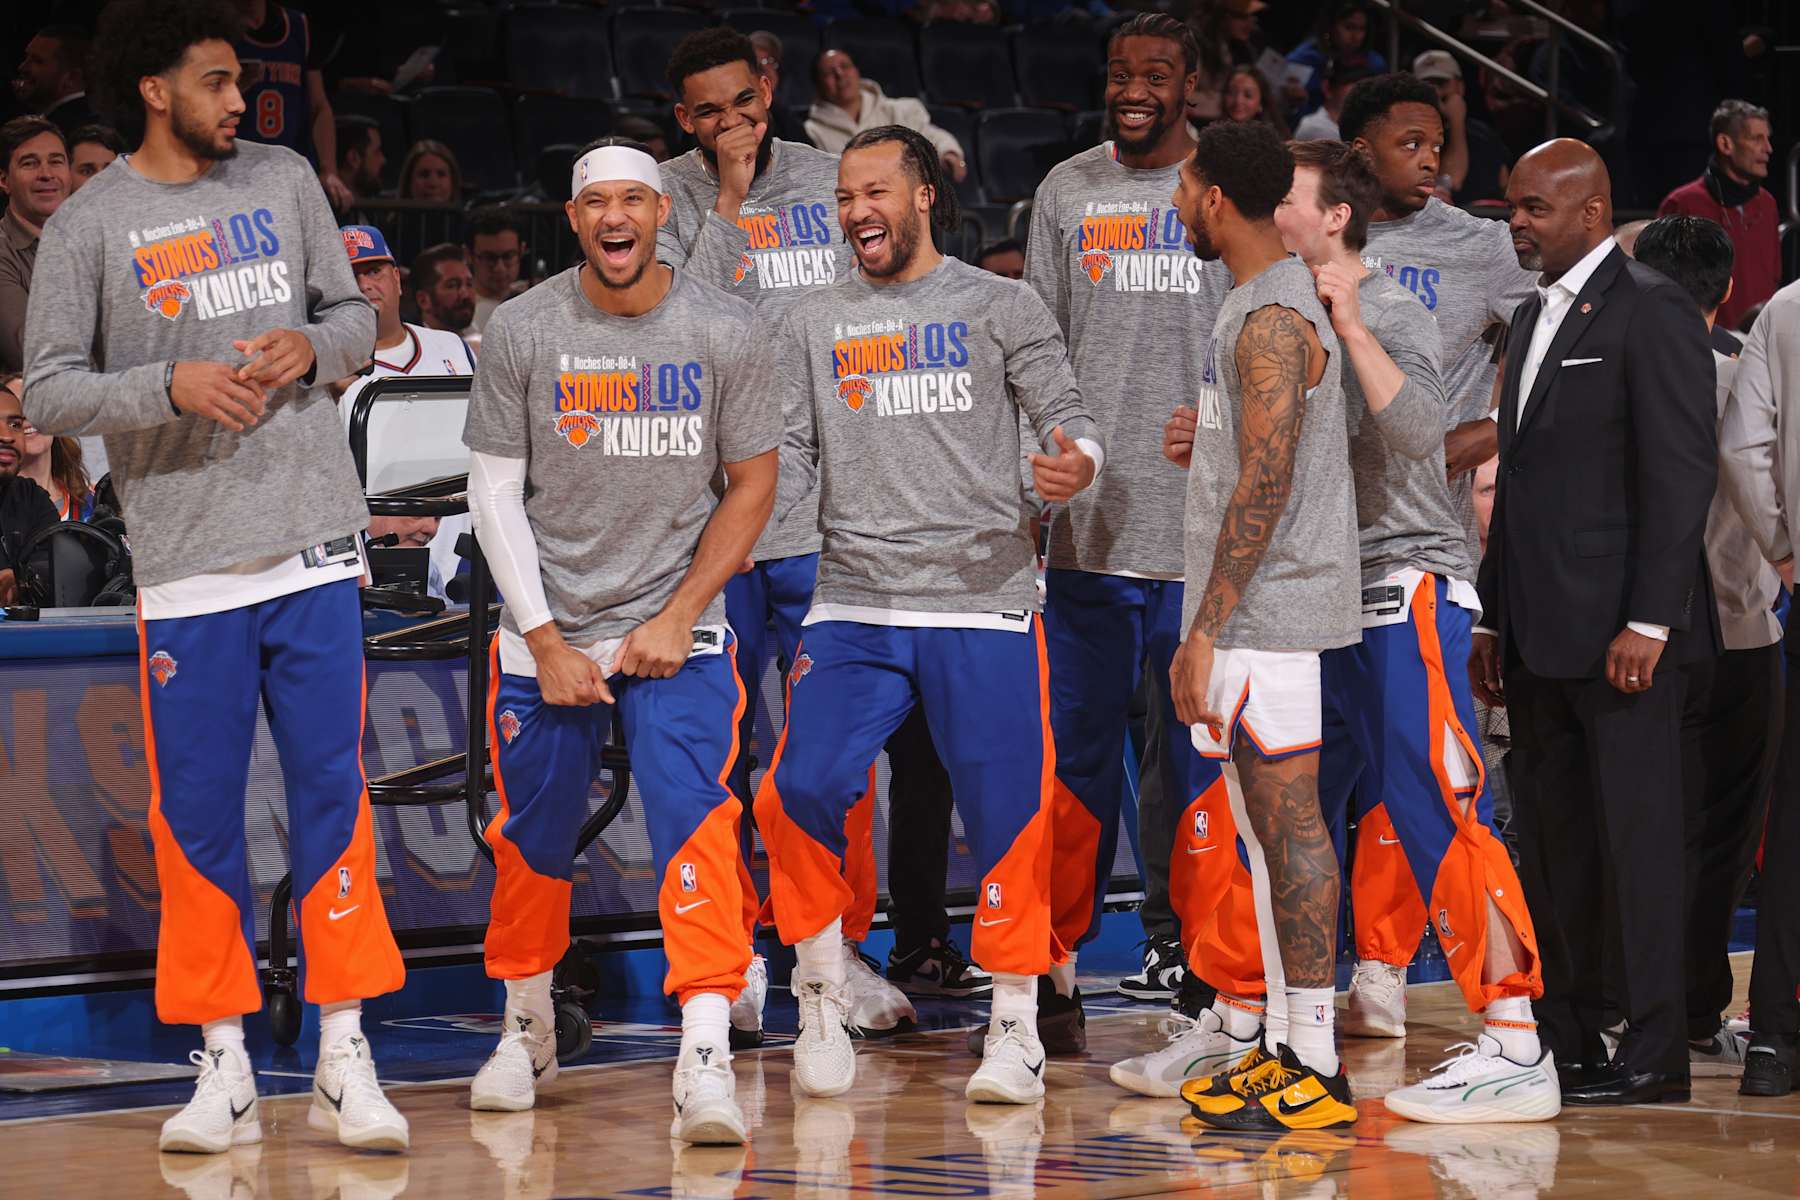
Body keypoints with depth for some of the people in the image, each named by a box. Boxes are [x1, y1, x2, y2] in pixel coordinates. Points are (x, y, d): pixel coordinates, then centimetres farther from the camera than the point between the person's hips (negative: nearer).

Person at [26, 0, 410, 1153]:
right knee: (198, 816, 0)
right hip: (185, 568, -2)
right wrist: (171, 384, -17)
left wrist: (310, 347, -6)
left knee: (333, 795, -1)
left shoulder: (285, 180, 10)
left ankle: (346, 1058, 3)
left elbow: (355, 317, 16)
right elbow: (49, 392, -3)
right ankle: (224, 1069, 9)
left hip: (314, 547, 2)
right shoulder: (89, 226, -1)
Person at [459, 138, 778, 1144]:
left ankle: (707, 1062, -22)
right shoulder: (523, 331, -4)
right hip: (548, 629, 1)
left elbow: (753, 486, 1)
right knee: (534, 842, 9)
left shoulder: (725, 331, -5)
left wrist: (676, 620, -7)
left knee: (696, 822, -18)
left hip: (677, 631, -1)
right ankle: (528, 1035, 32)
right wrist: (547, 643, -7)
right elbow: (496, 493, -1)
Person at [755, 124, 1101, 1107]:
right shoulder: (811, 325, 13)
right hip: (853, 609, 2)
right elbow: (786, 462, 12)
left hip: (984, 603, -2)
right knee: (802, 790, -14)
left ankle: (1015, 1024, 10)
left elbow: (1067, 418, 1)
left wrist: (1073, 463, -22)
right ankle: (822, 1005, 3)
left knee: (1005, 812, -5)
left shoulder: (999, 307, 6)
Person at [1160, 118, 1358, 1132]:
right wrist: (1204, 441, 14)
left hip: (1266, 611, -11)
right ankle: (1291, 1048, 18)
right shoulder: (1279, 295, 15)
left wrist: (1205, 630, -23)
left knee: (1289, 826, -9)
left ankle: (1319, 1074, -8)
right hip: (1255, 611, 11)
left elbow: (1265, 486, -23)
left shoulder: (1272, 320, -18)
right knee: (1269, 831, 13)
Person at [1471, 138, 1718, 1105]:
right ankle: (1563, 1042, 16)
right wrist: (1494, 619, 17)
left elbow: (1682, 473, -14)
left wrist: (1647, 622, -19)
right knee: (1551, 846, 10)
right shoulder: (1533, 319, 19)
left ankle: (1652, 1054, -3)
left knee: (1637, 842, -6)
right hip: (1542, 634, 9)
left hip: (1622, 634, -8)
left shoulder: (1651, 312, -8)